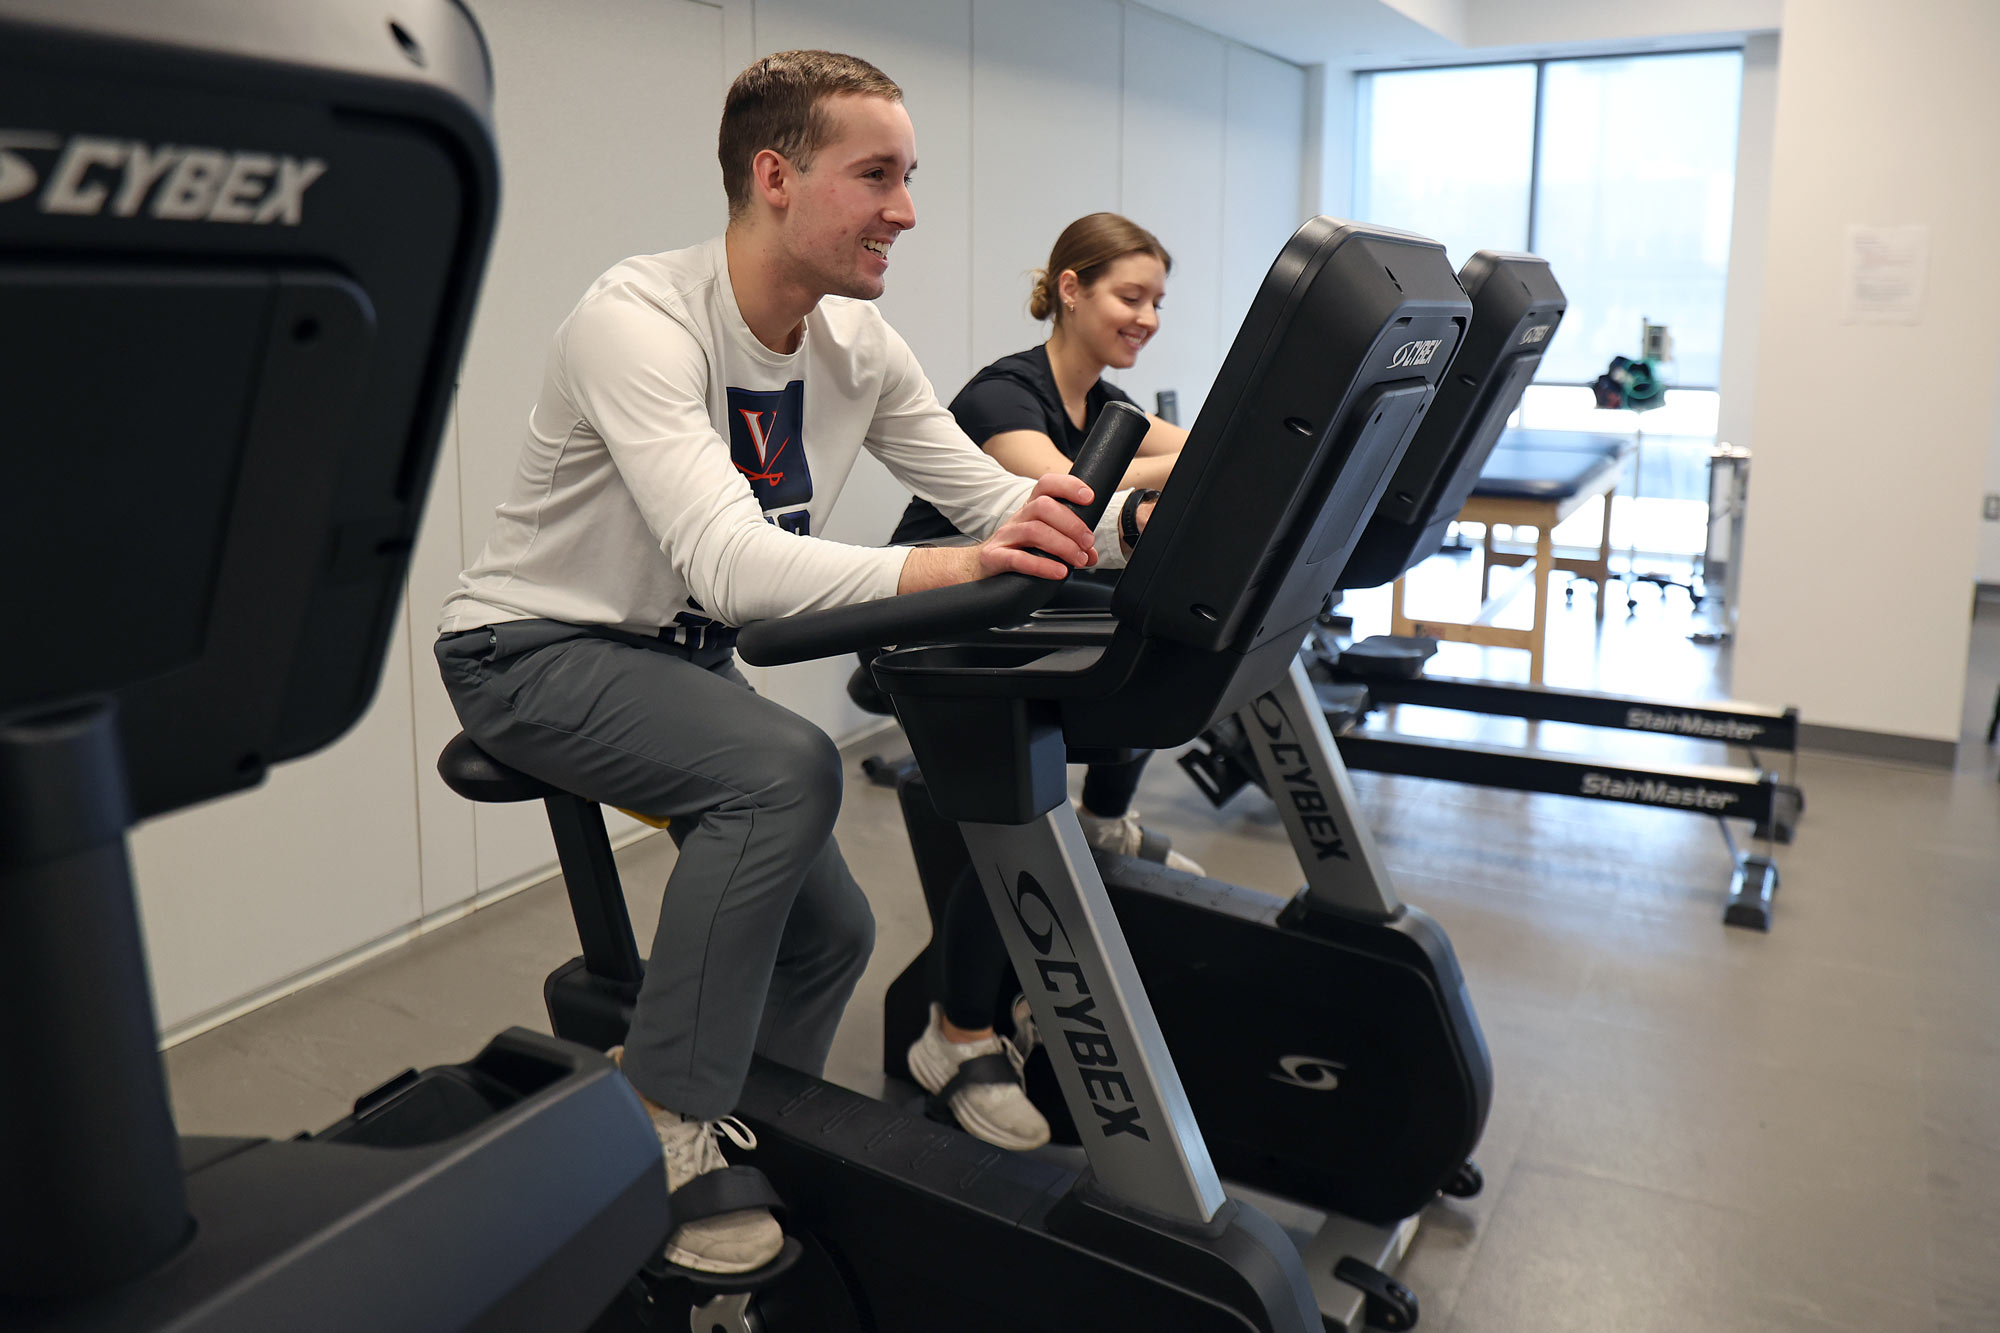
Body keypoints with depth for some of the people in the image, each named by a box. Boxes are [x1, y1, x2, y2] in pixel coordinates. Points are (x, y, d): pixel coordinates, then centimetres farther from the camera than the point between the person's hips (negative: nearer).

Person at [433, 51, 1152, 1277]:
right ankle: (659, 1132, -17)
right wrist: (946, 569, -55)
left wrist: (1133, 522, -25)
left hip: (683, 658, 7)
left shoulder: (858, 346, -6)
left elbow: (994, 497, -6)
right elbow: (729, 564, -42)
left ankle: (734, 1155, 30)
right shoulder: (639, 322, -29)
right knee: (785, 767, -33)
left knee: (831, 932, 5)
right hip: (533, 652, -7)